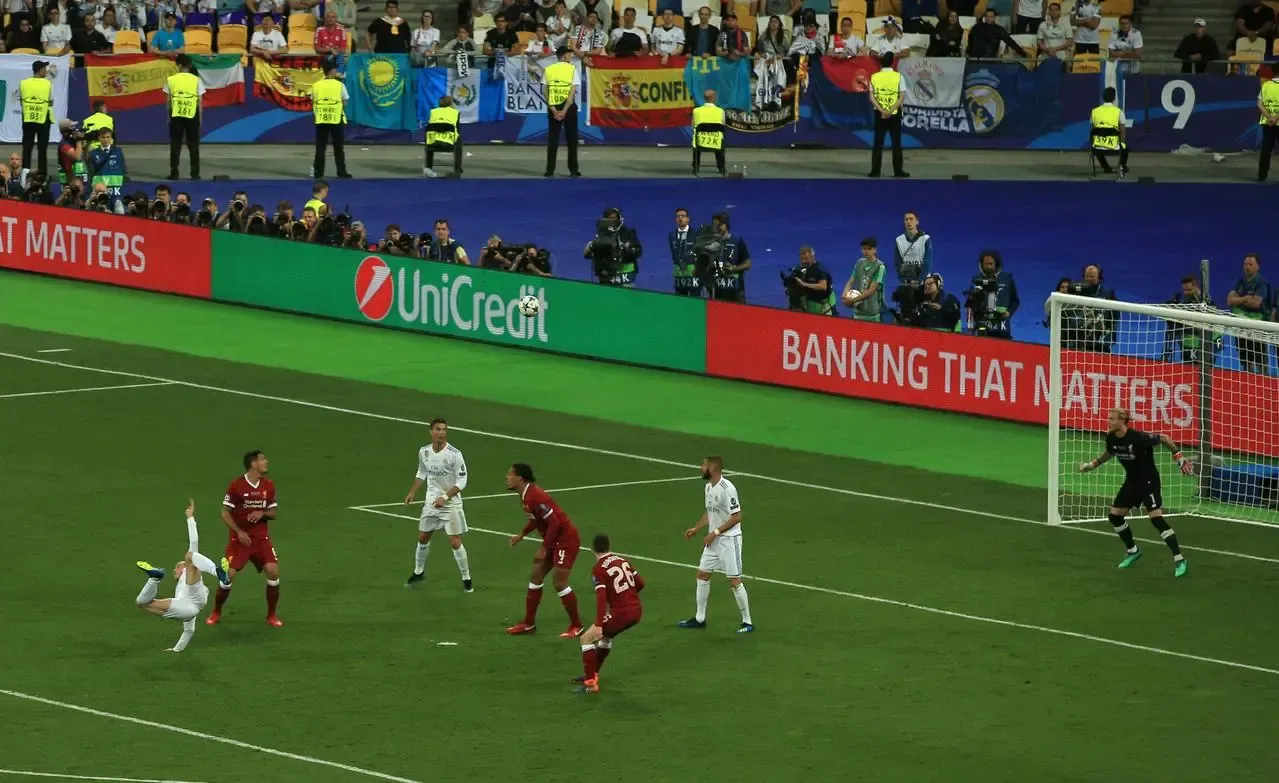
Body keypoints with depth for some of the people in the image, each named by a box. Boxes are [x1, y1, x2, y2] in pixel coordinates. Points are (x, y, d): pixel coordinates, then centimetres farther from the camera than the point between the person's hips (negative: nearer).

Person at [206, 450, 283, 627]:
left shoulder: (268, 486, 3)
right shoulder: (237, 486, -10)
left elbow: (273, 513, 11)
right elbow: (225, 513, -5)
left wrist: (262, 513, -12)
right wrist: (239, 532, -16)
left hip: (261, 537, 3)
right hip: (239, 537, -3)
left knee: (273, 571, -14)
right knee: (229, 574, -10)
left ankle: (271, 615, 3)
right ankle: (216, 613, 14)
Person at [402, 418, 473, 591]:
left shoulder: (454, 454, -19)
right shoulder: (424, 452, -3)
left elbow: (461, 482, -16)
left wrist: (445, 497, -24)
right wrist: (412, 492, 9)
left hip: (451, 504, -5)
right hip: (431, 503, 5)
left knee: (455, 543, -7)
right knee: (422, 538, 15)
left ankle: (466, 578, 8)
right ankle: (419, 572, 36)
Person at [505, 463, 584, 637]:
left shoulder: (535, 497, -26)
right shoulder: (526, 495, 5)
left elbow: (554, 523, -26)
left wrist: (544, 549, -22)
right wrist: (522, 535, 16)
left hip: (565, 539, -10)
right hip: (553, 540, 10)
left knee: (559, 582, -11)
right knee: (535, 577, 11)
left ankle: (576, 626, 2)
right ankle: (529, 623, 19)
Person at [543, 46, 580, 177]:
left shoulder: (548, 70, 3)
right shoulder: (572, 69, -5)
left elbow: (546, 93, -3)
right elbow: (572, 92, -13)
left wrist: (554, 110, -8)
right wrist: (564, 111, -14)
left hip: (553, 107, 2)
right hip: (569, 106, -2)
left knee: (552, 139, 6)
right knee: (571, 139, 7)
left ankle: (550, 170, 2)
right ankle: (573, 169, 7)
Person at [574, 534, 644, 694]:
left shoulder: (598, 570, -12)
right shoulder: (622, 560, 8)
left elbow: (601, 598, -21)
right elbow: (640, 583, 14)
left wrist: (598, 625, -24)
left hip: (621, 613, -8)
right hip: (637, 610, 8)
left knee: (586, 638, 2)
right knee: (606, 636, 32)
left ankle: (591, 683, -4)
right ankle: (592, 674, 41)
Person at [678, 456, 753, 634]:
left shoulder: (727, 489, -21)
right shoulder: (708, 487, 7)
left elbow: (737, 516, -21)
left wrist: (715, 533, -21)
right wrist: (696, 529, 10)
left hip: (729, 539, -9)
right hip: (713, 539, 9)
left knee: (734, 580, -6)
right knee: (702, 574, 11)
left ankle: (747, 622, 3)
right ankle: (699, 618, 21)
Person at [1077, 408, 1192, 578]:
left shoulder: (1138, 438, -29)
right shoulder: (1111, 438, -8)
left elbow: (1164, 439, -18)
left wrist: (1179, 457, -17)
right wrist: (1092, 465, 17)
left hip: (1148, 481, -8)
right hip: (1131, 481, 8)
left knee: (1156, 518, -18)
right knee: (1115, 516, 11)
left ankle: (1179, 559, -13)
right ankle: (1133, 551, 33)